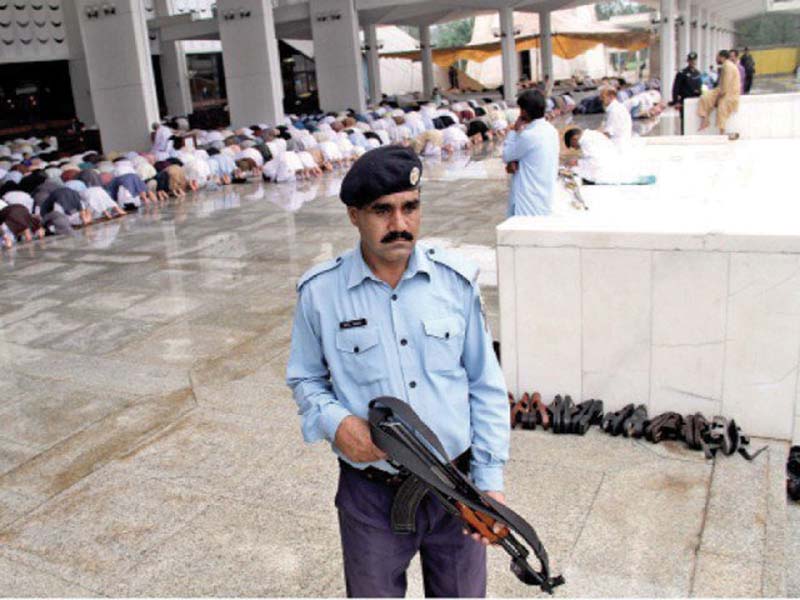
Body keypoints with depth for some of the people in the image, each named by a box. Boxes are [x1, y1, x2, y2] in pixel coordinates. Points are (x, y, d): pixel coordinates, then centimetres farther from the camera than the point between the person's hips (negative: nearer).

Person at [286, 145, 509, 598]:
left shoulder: (457, 280, -5)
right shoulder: (320, 292, -8)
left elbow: (486, 386, 1)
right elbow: (305, 378, 6)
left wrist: (490, 480, -3)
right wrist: (335, 422, -15)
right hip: (370, 494, -1)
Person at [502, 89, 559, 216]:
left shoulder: (529, 135, -21)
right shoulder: (551, 131, 6)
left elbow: (506, 155, -6)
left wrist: (515, 131, -1)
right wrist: (513, 162, -6)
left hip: (529, 200, -9)